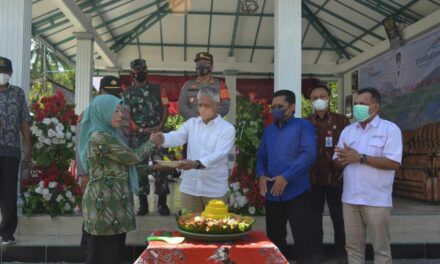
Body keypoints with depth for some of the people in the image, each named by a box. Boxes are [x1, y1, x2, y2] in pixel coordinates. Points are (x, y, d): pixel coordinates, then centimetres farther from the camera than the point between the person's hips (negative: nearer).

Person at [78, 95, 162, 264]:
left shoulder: (107, 135, 15)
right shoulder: (101, 137, -16)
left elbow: (125, 160, 18)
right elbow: (132, 157, -12)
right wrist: (151, 142, 3)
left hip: (112, 203, 10)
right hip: (105, 205, -10)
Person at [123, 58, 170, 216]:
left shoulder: (157, 89, 9)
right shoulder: (127, 93, 8)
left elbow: (165, 109, 6)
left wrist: (160, 126, -10)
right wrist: (140, 129, -11)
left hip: (157, 134, 0)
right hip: (137, 136, 1)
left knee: (160, 167, -5)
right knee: (140, 169, 4)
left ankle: (162, 203, 3)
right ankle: (143, 203, 13)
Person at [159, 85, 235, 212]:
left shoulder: (227, 128, -6)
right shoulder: (191, 123, 5)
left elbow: (218, 154, -20)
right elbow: (177, 137, -12)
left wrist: (196, 163, -36)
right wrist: (162, 138, -34)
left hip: (215, 190, -3)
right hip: (189, 187, 3)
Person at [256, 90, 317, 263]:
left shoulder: (303, 126, -4)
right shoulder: (269, 130, 15)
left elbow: (309, 154, -16)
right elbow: (261, 156, 16)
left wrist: (286, 177, -21)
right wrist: (261, 175, -5)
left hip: (296, 194, -6)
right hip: (272, 195, 6)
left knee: (301, 239, 0)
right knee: (274, 239, 16)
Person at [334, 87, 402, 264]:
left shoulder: (390, 129, -5)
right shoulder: (348, 130, 12)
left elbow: (394, 163, -14)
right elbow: (337, 162, 12)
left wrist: (360, 158, -18)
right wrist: (344, 158, -12)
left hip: (377, 200, -5)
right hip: (350, 199, 5)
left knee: (381, 248, 6)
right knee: (353, 247, 13)